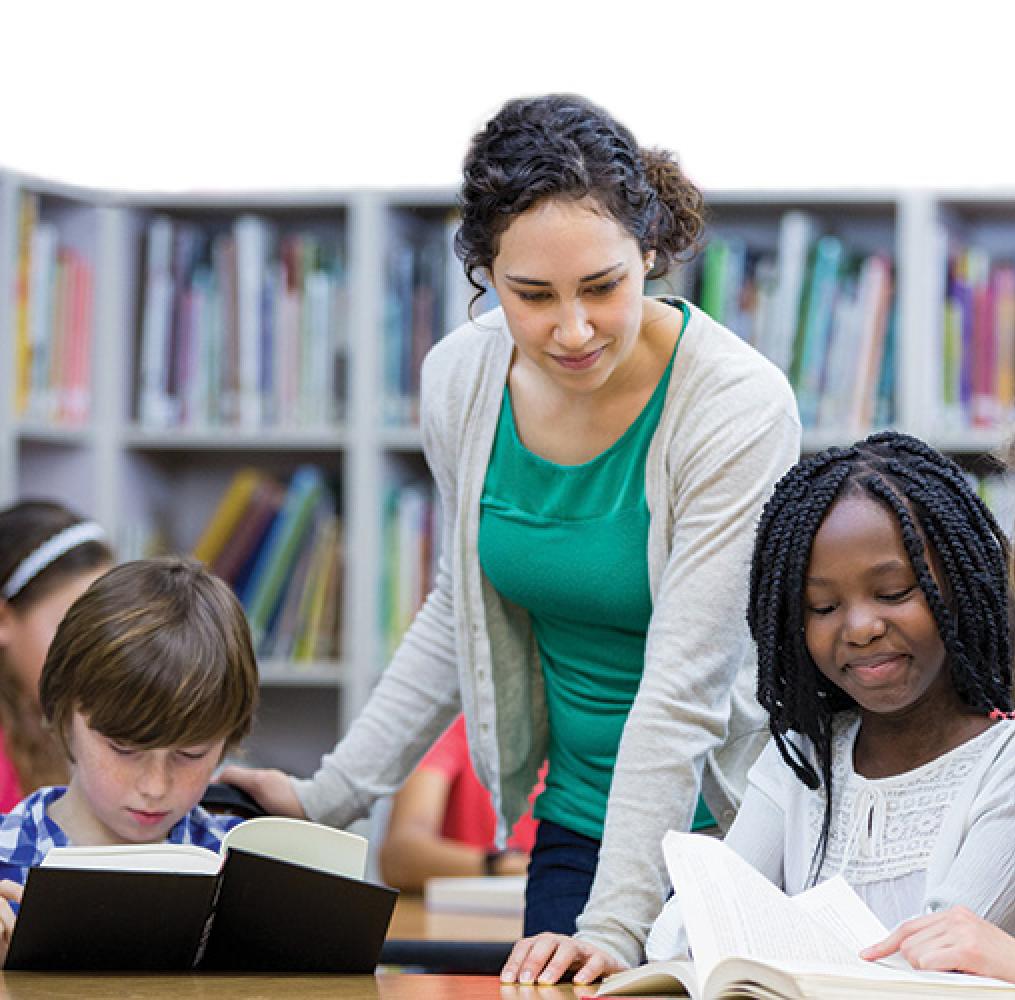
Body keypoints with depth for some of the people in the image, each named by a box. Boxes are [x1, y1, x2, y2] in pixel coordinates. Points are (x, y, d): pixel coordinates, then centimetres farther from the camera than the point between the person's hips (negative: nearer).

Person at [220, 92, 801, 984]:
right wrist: (332, 795, 11)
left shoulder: (737, 406, -21)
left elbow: (683, 689, -24)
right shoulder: (463, 379, -5)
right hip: (578, 827, 4)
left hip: (731, 829, -4)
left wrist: (616, 926, -29)